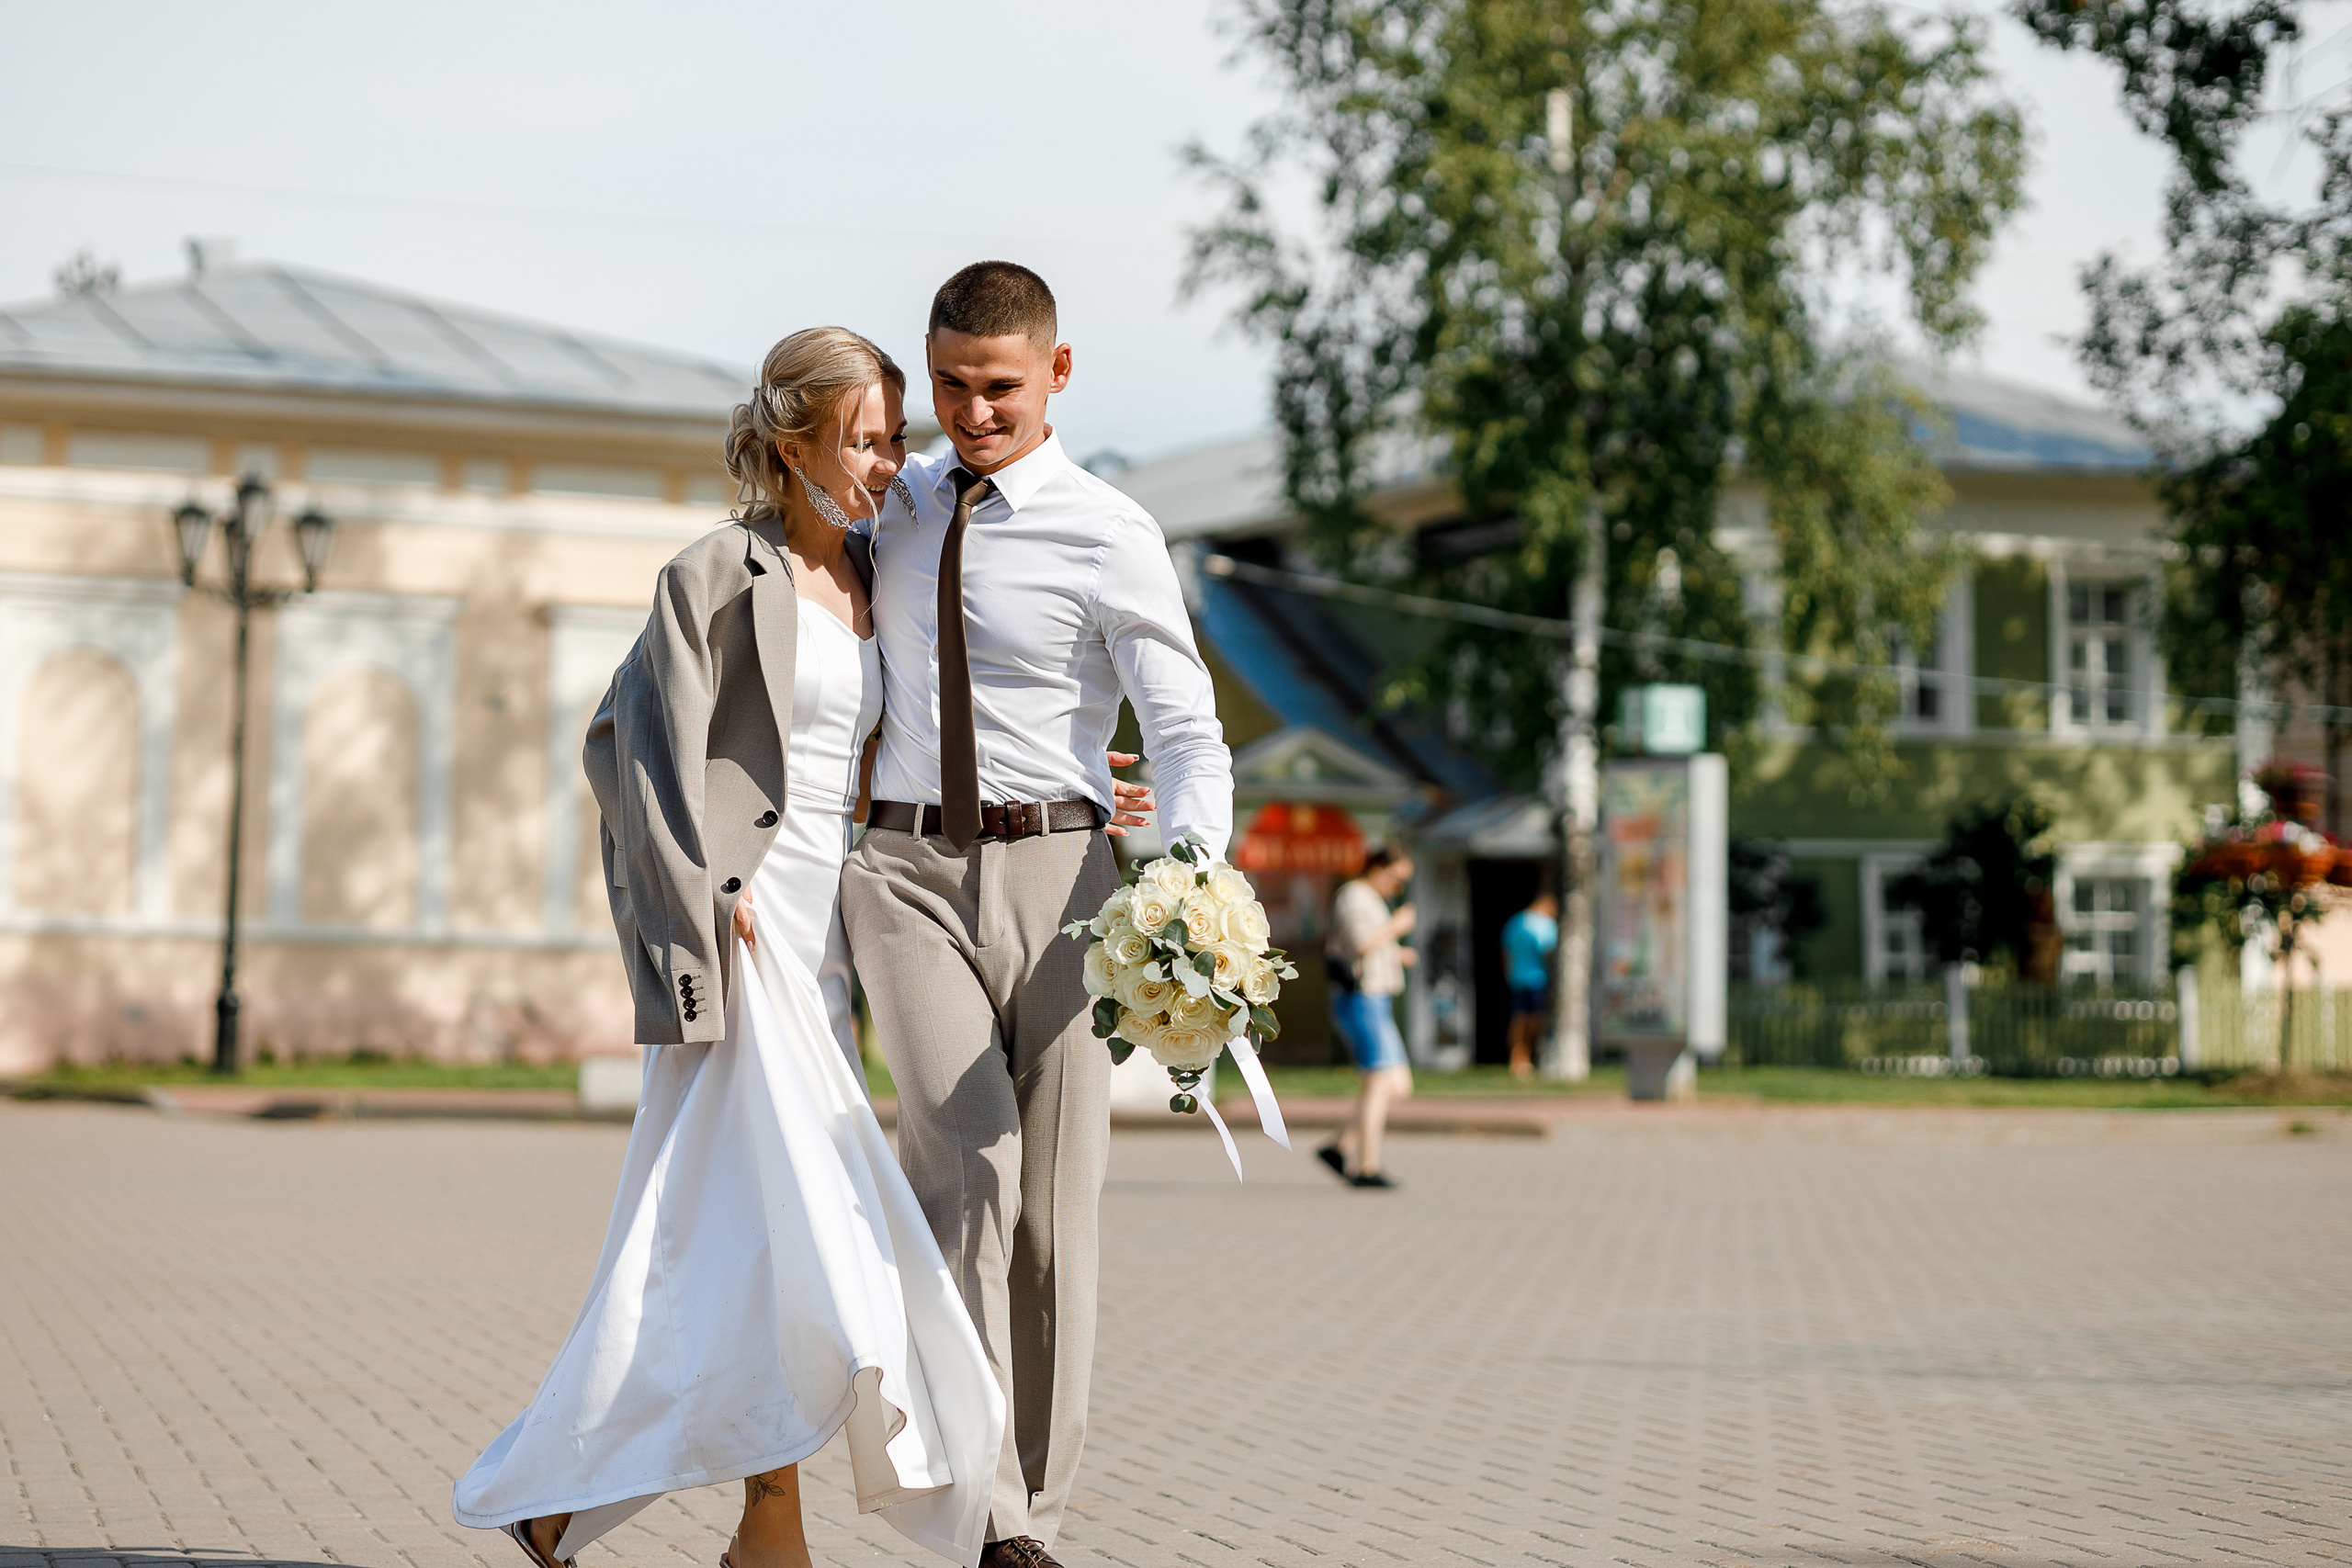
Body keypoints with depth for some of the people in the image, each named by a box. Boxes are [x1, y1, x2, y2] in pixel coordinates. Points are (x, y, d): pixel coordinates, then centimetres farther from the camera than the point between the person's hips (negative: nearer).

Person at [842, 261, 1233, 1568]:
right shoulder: (896, 510, 10)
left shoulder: (1110, 537, -4)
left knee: (1056, 1191, 2)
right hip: (908, 868, 2)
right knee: (968, 1154, -17)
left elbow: (1191, 742, -9)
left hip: (1054, 870, -2)